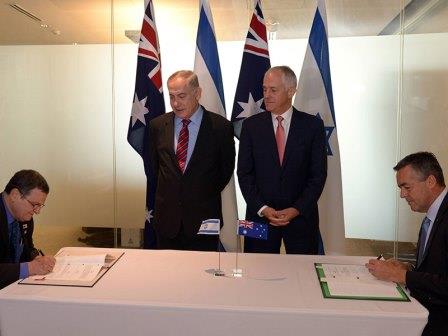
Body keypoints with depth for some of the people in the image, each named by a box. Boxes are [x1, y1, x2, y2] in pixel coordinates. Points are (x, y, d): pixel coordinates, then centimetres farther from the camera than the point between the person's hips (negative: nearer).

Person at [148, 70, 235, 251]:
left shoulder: (220, 126, -8)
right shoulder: (157, 125, 1)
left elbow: (227, 169, 4)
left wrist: (207, 194, 8)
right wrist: (168, 193, 13)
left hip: (204, 219, -2)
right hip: (167, 218, 3)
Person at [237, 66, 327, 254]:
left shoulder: (313, 125, -1)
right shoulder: (251, 125, 1)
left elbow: (318, 174, -3)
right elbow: (244, 173, 0)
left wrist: (296, 209, -12)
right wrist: (262, 208, -10)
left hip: (302, 215, 0)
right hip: (260, 215, 1)